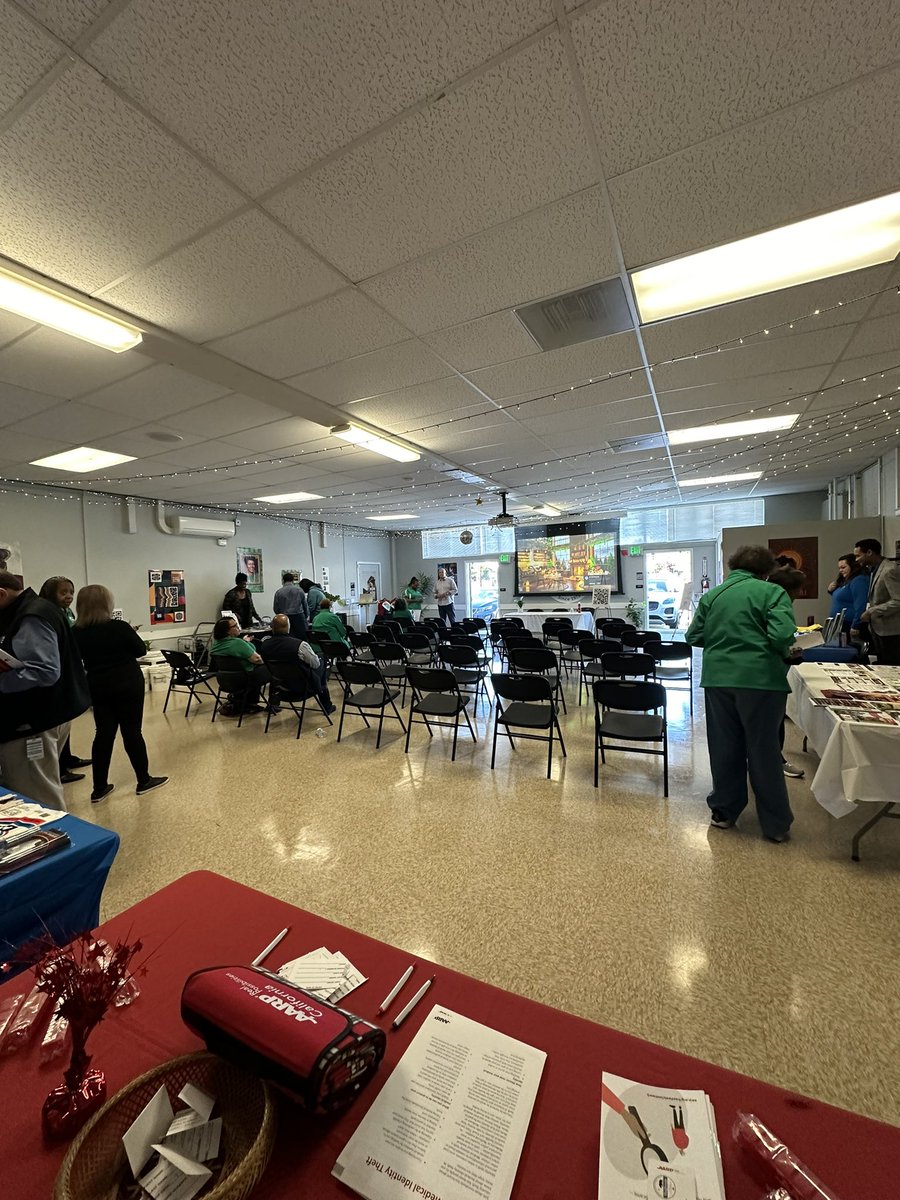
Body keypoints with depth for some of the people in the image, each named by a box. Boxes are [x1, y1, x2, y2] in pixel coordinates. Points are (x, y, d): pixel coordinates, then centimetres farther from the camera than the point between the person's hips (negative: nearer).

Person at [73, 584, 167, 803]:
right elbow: (141, 650, -5)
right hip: (127, 685, -4)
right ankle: (144, 781, 15)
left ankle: (99, 788, 17)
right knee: (132, 732, 4)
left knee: (104, 734, 11)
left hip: (98, 687, 4)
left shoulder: (76, 632, -4)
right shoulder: (119, 627, -16)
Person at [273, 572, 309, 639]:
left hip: (285, 619, 1)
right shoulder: (300, 590, 1)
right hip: (299, 617, -1)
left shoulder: (278, 592, 1)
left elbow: (276, 609, 6)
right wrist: (306, 617, 23)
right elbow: (305, 605, 8)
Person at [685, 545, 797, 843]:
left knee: (724, 748, 15)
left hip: (717, 677, 3)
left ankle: (723, 811, 28)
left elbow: (693, 637, 5)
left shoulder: (711, 595, 7)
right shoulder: (772, 592, -3)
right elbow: (782, 636, -15)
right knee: (763, 751, 10)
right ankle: (775, 824, 22)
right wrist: (780, 654, 7)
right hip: (759, 677, -3)